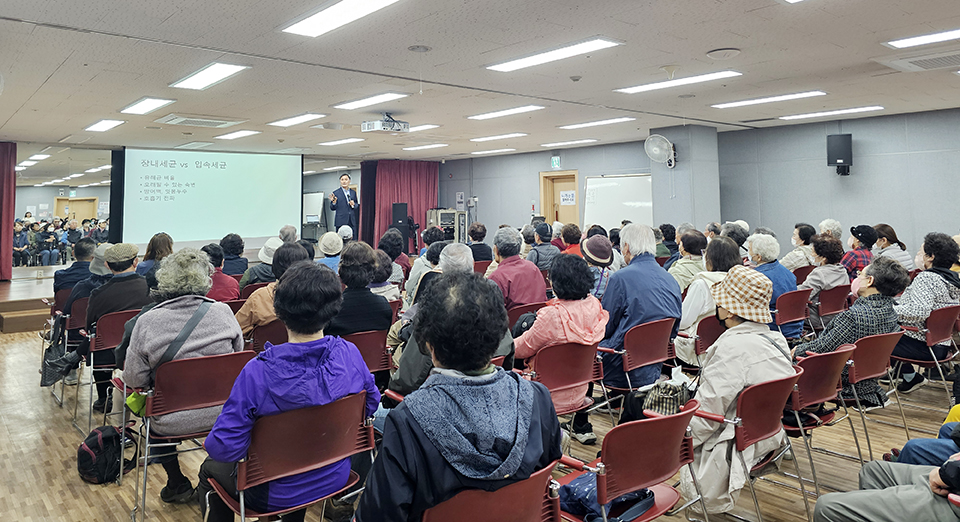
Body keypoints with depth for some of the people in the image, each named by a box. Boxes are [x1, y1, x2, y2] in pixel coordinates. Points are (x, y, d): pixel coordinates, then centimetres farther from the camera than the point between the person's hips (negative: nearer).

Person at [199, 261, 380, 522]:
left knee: (210, 469, 27)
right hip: (336, 479, 5)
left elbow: (225, 448, -26)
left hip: (274, 496, -4)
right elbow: (371, 402, -1)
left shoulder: (257, 373, -32)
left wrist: (211, 442, -3)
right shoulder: (349, 354, -19)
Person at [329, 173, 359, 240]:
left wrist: (353, 205, -5)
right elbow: (332, 208, 2)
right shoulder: (336, 193, 1)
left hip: (352, 222, 4)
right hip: (341, 222, -3)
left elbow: (357, 206, 17)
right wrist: (334, 202, -18)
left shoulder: (353, 192, 12)